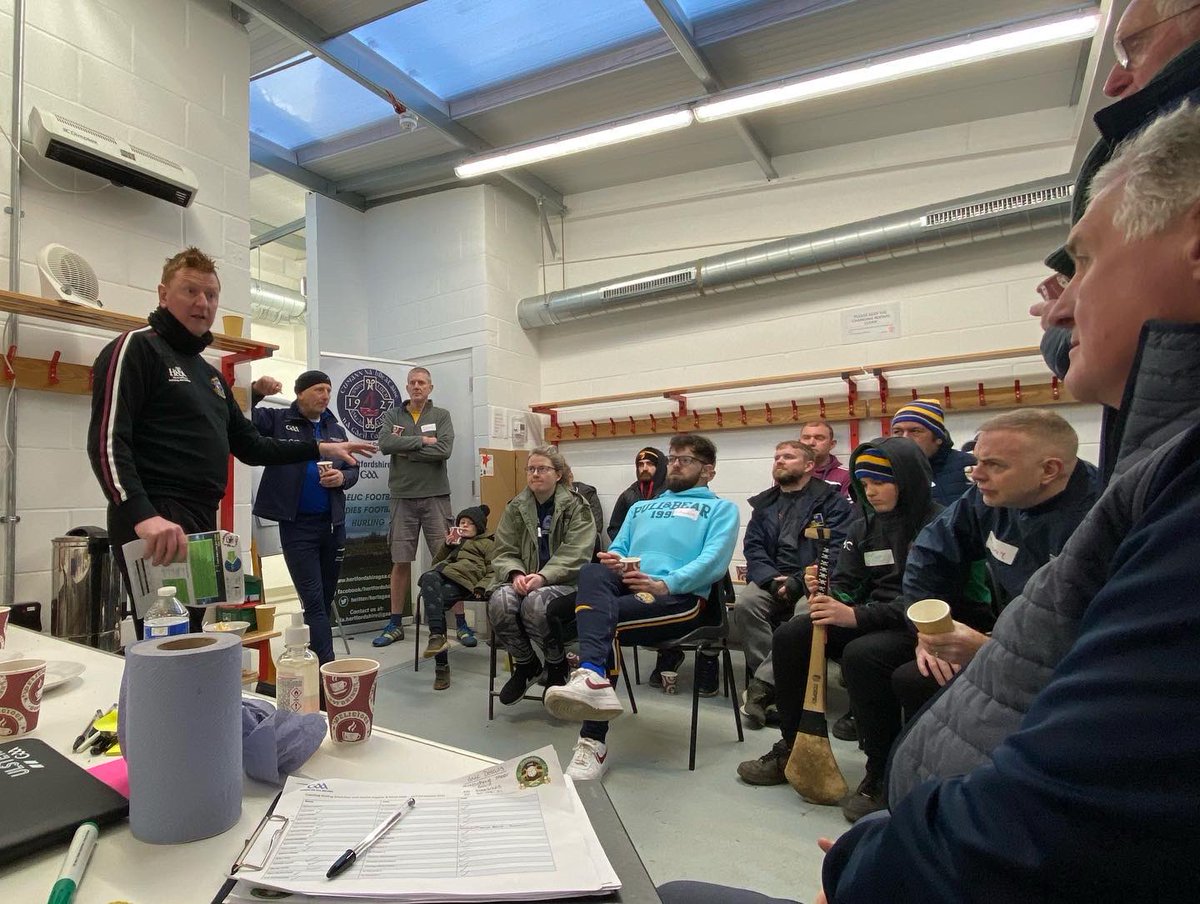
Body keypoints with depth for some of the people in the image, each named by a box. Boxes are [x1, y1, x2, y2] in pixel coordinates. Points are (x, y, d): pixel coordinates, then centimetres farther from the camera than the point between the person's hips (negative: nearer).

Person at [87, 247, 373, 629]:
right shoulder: (136, 348, -3)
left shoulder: (211, 374, 23)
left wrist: (321, 449, 18)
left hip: (203, 526, 9)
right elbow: (107, 442, -15)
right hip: (155, 526, -9)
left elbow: (251, 446, 26)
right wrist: (143, 515, -28)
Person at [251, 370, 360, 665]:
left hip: (333, 523, 5)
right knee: (313, 601, -5)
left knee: (326, 600, 13)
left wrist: (342, 477, -6)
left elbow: (353, 469, 15)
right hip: (297, 525, -5)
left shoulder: (336, 430, 13)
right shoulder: (278, 420, -1)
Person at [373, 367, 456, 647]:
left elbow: (444, 450, -11)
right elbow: (385, 444, -10)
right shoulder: (393, 416, 10)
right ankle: (395, 624, 21)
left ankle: (462, 624, 6)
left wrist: (405, 450, -8)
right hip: (403, 497, 2)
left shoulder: (441, 415, 6)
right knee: (400, 562, 8)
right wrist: (422, 440, -11)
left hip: (435, 496, -1)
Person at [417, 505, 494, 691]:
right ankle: (437, 636, -44)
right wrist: (447, 545, 17)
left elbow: (493, 572, 11)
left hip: (463, 580, -4)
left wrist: (481, 587, -8)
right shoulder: (454, 541, 43)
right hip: (441, 573, 4)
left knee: (434, 602, -34)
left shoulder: (487, 544, 26)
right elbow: (436, 562, 32)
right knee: (429, 578, -35)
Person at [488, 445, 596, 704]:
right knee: (499, 601, -29)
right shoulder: (515, 508, 11)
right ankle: (525, 664, 0)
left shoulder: (576, 506, 0)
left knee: (535, 602, -35)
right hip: (523, 580, 4)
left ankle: (557, 665, -4)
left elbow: (575, 554, -11)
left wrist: (543, 576, -25)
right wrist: (516, 574, -15)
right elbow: (504, 552, 7)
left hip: (564, 581, -3)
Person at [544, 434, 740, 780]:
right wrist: (613, 562, -4)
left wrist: (665, 584, -20)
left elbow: (714, 560, -3)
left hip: (680, 596, -4)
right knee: (593, 573, -32)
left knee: (606, 619, -32)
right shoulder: (641, 507, 35)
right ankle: (593, 679, -50)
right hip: (626, 585, 4)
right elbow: (618, 550, 23)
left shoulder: (721, 509, 17)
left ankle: (593, 742, -32)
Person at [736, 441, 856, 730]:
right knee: (745, 604, -26)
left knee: (807, 612, -35)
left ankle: (762, 684, -25)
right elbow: (753, 548, 9)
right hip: (772, 579, 4)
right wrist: (772, 580, -11)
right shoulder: (764, 504, 18)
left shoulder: (832, 501, 4)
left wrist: (798, 582, -19)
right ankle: (775, 684, -18)